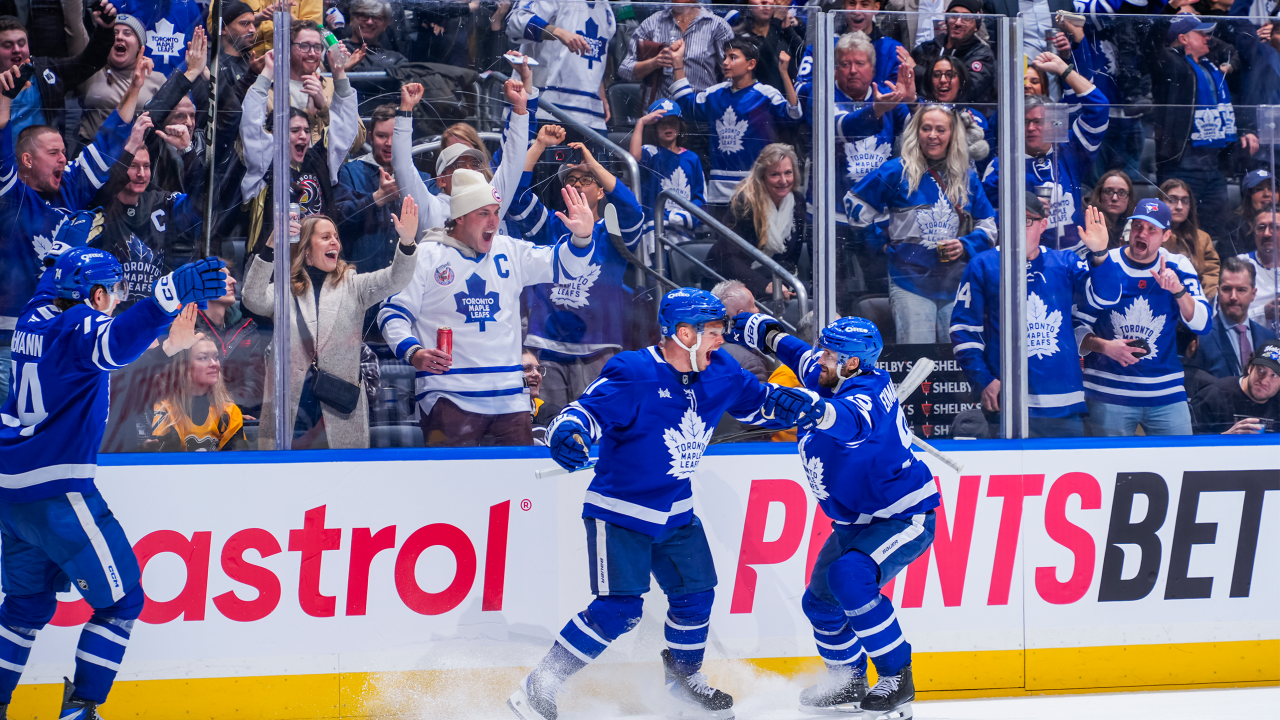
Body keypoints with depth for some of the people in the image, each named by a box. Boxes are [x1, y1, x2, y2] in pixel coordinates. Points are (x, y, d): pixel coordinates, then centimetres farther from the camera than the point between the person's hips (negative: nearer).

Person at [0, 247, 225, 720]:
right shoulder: (80, 327, -16)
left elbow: (50, 286, 33)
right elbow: (117, 343, -40)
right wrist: (171, 295, -53)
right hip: (58, 496, -9)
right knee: (120, 601, 2)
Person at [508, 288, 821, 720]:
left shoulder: (719, 373, 1)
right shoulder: (633, 375, -22)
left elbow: (757, 402, 14)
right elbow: (587, 411, -25)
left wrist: (799, 403, -5)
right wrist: (567, 433, -47)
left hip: (675, 513, 7)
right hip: (619, 511, -7)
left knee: (696, 594, 9)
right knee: (619, 608, -15)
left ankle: (682, 677, 36)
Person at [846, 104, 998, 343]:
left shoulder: (967, 179, 12)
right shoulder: (897, 172, 1)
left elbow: (988, 226, 15)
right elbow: (855, 203, 7)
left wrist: (966, 245, -4)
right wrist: (882, 239, 3)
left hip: (956, 285, 4)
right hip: (911, 280, -4)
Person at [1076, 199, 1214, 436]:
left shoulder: (1177, 267, 4)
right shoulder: (1102, 267, -2)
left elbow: (1202, 325, -5)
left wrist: (1178, 290, -20)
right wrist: (1104, 346, -18)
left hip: (1166, 393, 2)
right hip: (1109, 395, -2)